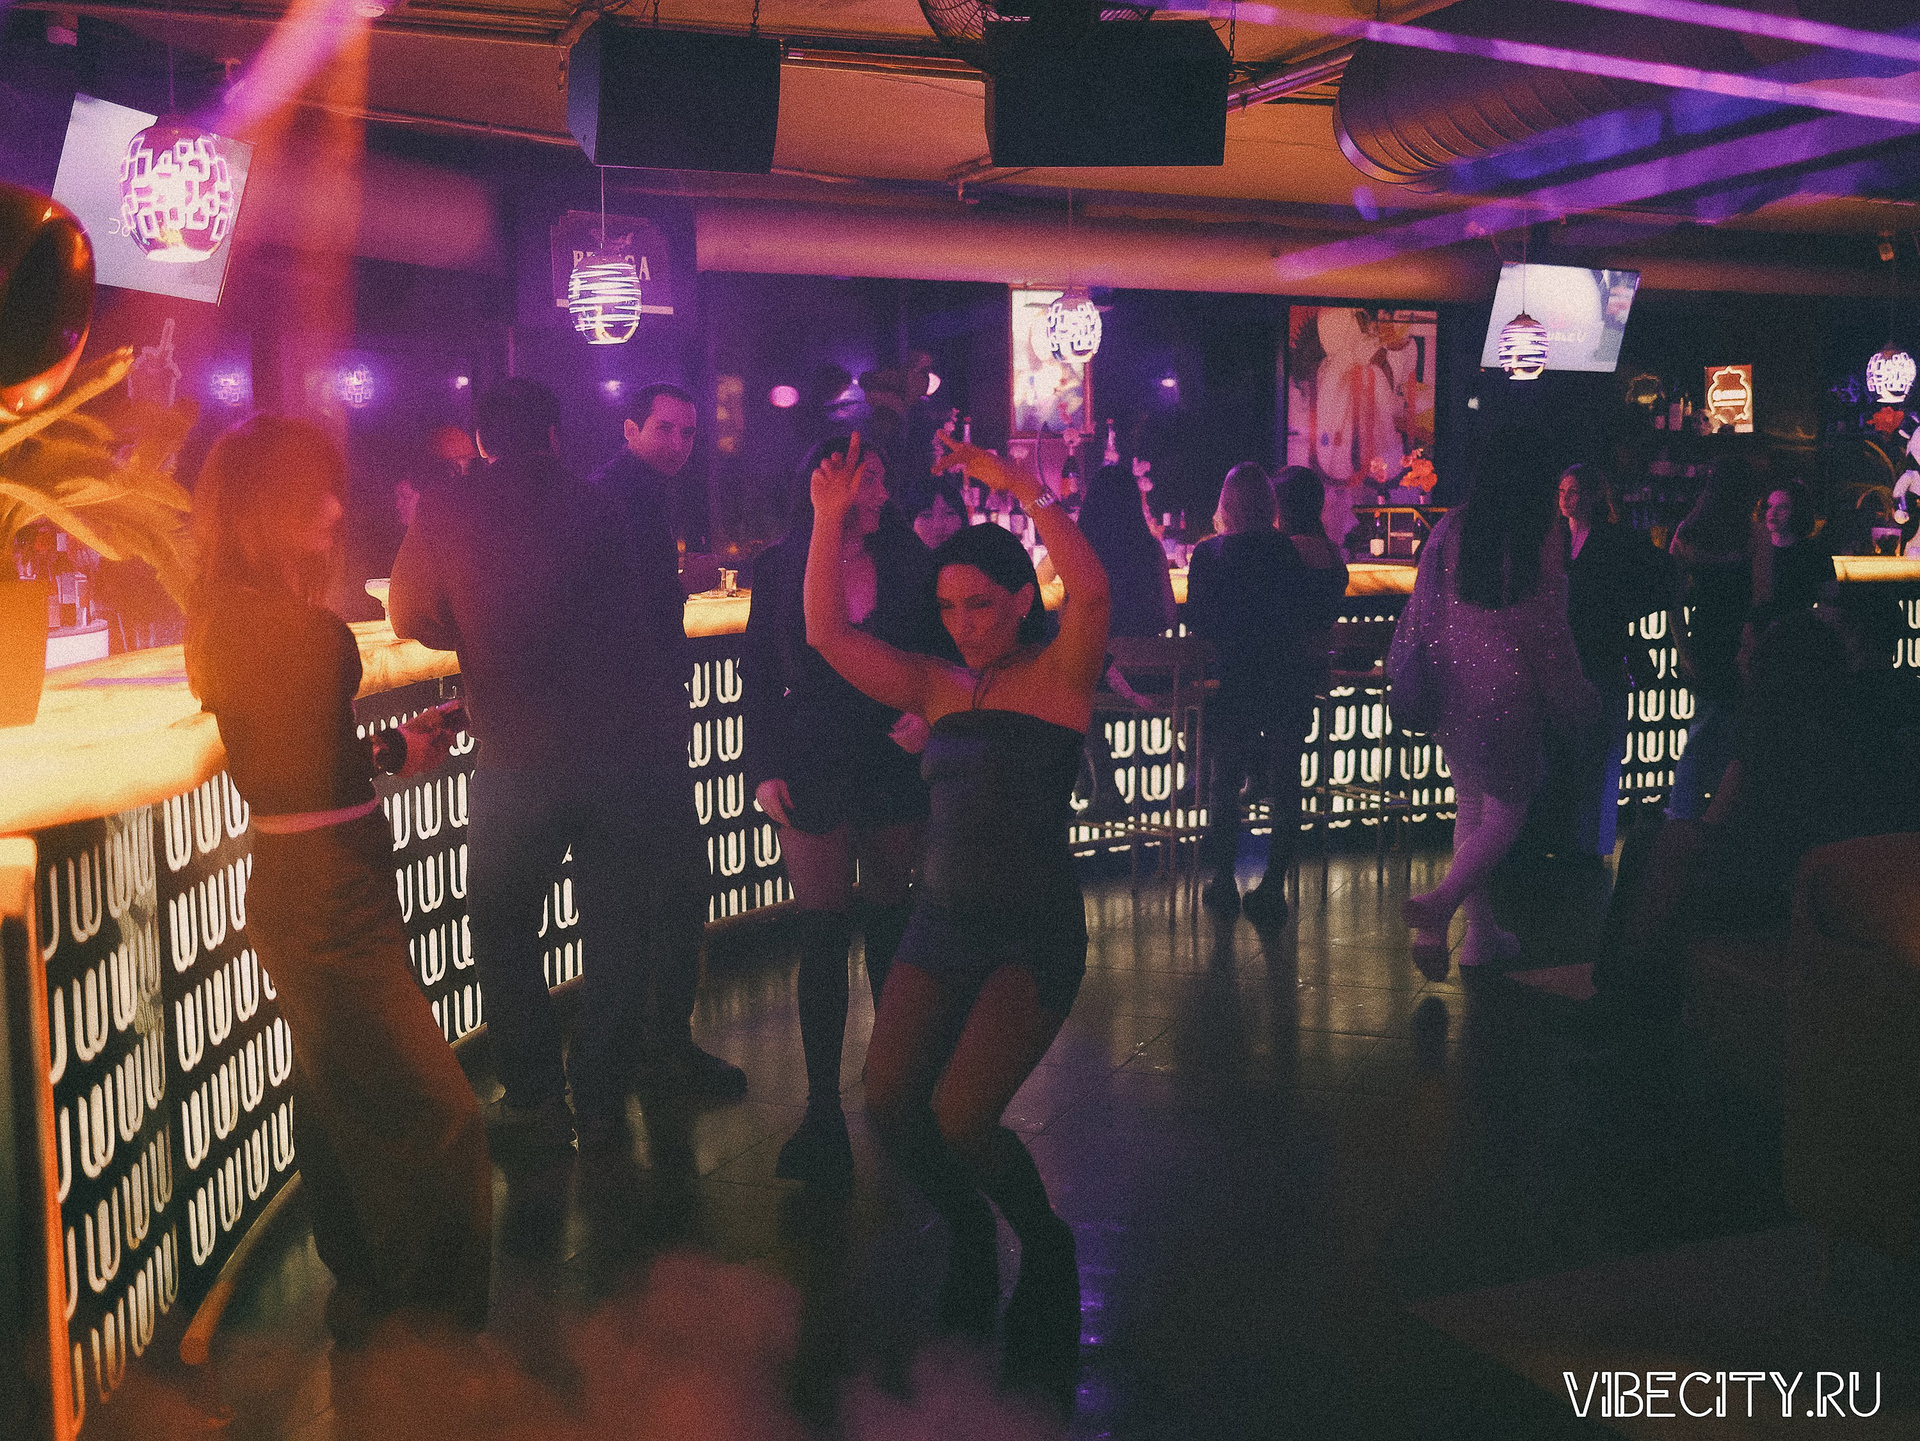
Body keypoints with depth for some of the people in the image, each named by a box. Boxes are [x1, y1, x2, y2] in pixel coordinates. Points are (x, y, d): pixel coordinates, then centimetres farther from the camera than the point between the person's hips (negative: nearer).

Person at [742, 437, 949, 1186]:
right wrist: (764, 767, -3)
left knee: (890, 928, 10)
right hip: (814, 773, -1)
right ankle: (822, 1109, 8)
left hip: (897, 766, 1)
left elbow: (947, 660, 7)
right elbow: (762, 677, 4)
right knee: (823, 938, 0)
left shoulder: (909, 564, 2)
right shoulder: (780, 569, 1)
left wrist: (928, 713, -12)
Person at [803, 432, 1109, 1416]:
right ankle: (969, 1235, 21)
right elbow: (829, 637, 2)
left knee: (960, 1118, -17)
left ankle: (1045, 1251, 15)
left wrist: (1020, 487, -23)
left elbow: (1090, 592, -24)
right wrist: (829, 521, -6)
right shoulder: (939, 687, 11)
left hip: (1035, 932, -5)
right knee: (889, 1100, -9)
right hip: (943, 920, 5)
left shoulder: (1059, 673, -3)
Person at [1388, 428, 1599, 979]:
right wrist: (1572, 695, 6)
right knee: (1506, 810, 4)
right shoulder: (1539, 539, -11)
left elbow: (1422, 607, 4)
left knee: (1470, 805, 15)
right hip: (1508, 687, -5)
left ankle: (1480, 932, 20)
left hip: (1451, 685, 5)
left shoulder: (1452, 527, 0)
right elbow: (1547, 627, -7)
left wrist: (1406, 679, 15)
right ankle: (1440, 905, -18)